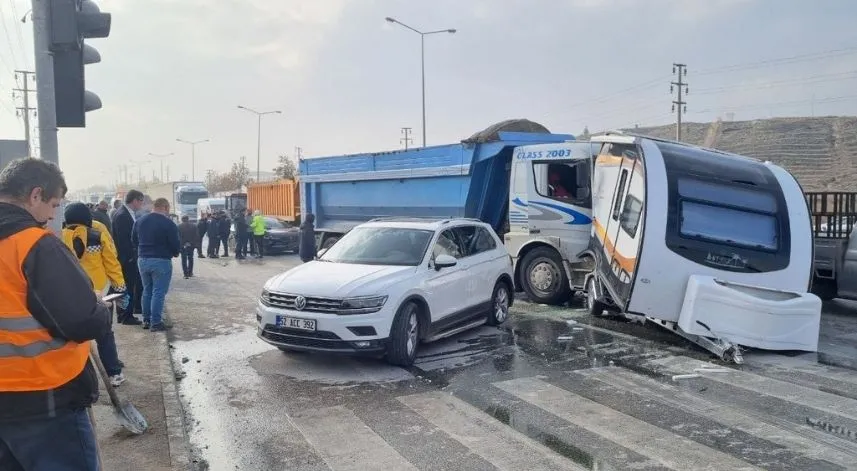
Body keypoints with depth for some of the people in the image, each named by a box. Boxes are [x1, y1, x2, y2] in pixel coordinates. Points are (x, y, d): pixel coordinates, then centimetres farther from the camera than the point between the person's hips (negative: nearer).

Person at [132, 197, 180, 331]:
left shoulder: (140, 221, 7)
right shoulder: (168, 223, -14)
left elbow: (134, 240, 13)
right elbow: (175, 245, -13)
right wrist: (175, 253, 8)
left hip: (143, 260, 6)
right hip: (161, 261, -6)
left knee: (147, 291, 17)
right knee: (158, 292, -2)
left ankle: (146, 320, 21)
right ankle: (156, 322, 0)